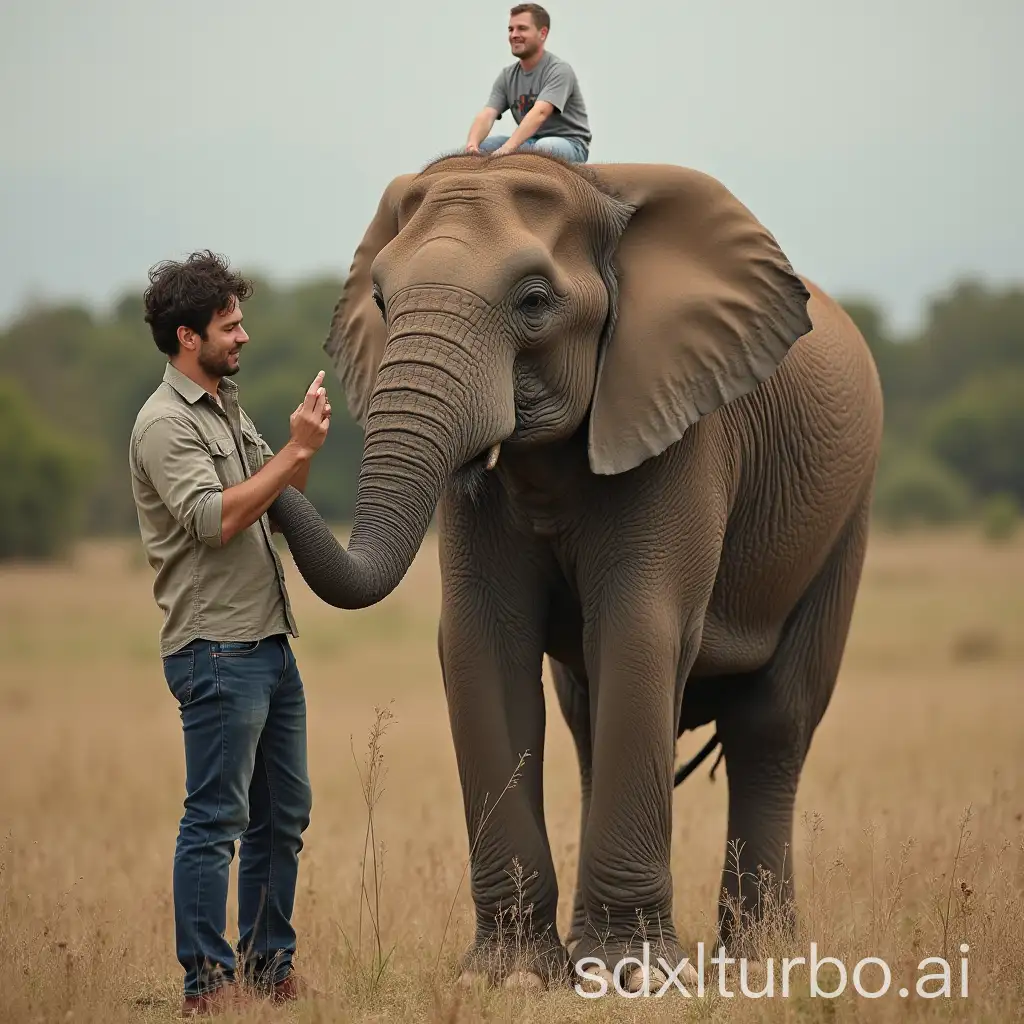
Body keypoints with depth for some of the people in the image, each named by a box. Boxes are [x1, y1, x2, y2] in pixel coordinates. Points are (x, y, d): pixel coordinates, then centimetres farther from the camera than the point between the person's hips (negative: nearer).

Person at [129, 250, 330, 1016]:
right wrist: (294, 450, -19)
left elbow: (276, 508, 21)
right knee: (217, 821, -8)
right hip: (216, 649, -9)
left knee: (283, 816, 12)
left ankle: (271, 968, 20)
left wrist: (306, 449, 5)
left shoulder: (229, 409, 17)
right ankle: (208, 985, -5)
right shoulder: (166, 423, -11)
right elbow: (214, 518, -23)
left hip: (270, 641, 9)